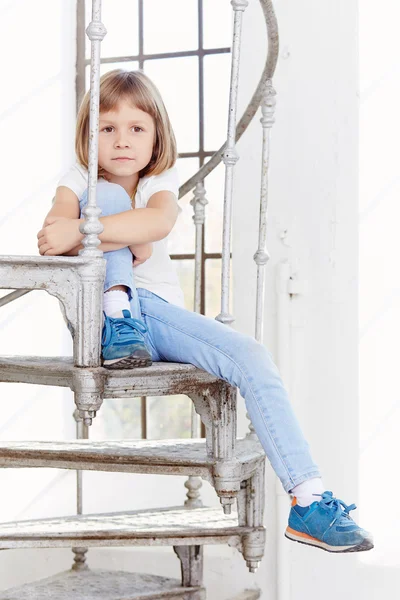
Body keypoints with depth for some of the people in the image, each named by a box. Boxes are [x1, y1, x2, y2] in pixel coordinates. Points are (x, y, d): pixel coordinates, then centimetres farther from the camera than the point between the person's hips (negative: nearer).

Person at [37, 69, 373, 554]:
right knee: (108, 195, -18)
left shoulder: (161, 183, 4)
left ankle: (308, 502, -23)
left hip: (159, 313, 2)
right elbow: (52, 236, -18)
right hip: (99, 312, -2)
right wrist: (127, 239, -22)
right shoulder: (80, 181, 4)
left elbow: (158, 222, -23)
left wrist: (80, 230, -35)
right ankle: (119, 323, -25)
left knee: (253, 359, -22)